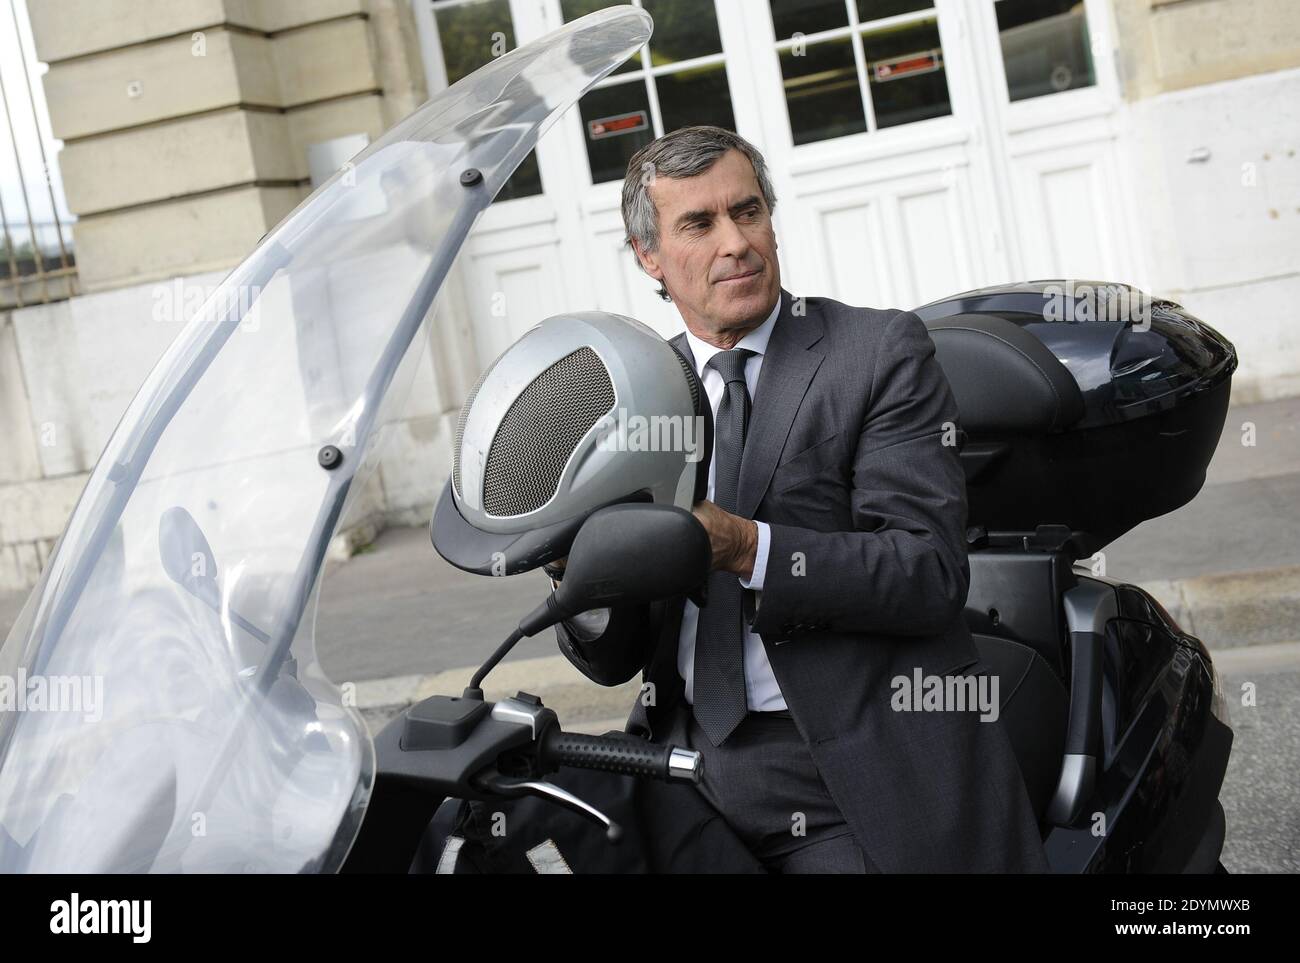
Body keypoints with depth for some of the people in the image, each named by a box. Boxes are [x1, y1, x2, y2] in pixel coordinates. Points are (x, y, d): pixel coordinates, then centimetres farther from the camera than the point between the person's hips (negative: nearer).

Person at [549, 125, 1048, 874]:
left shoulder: (882, 353, -2)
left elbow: (932, 572, -13)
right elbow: (613, 659, 7)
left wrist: (747, 549, -25)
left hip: (860, 786, -3)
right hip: (691, 776, 4)